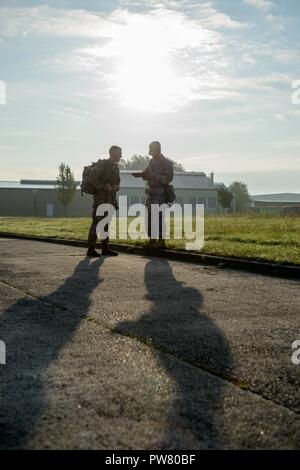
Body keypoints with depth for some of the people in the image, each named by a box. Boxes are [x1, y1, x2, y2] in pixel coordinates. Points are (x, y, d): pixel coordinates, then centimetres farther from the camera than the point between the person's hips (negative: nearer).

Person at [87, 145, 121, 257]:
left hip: (110, 198, 9)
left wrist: (116, 187, 2)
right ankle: (91, 249, -8)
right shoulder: (102, 164, -9)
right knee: (97, 222, -10)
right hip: (101, 198, -9)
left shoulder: (115, 167, 17)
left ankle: (105, 248, 15)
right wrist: (105, 186, -22)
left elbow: (117, 181, 24)